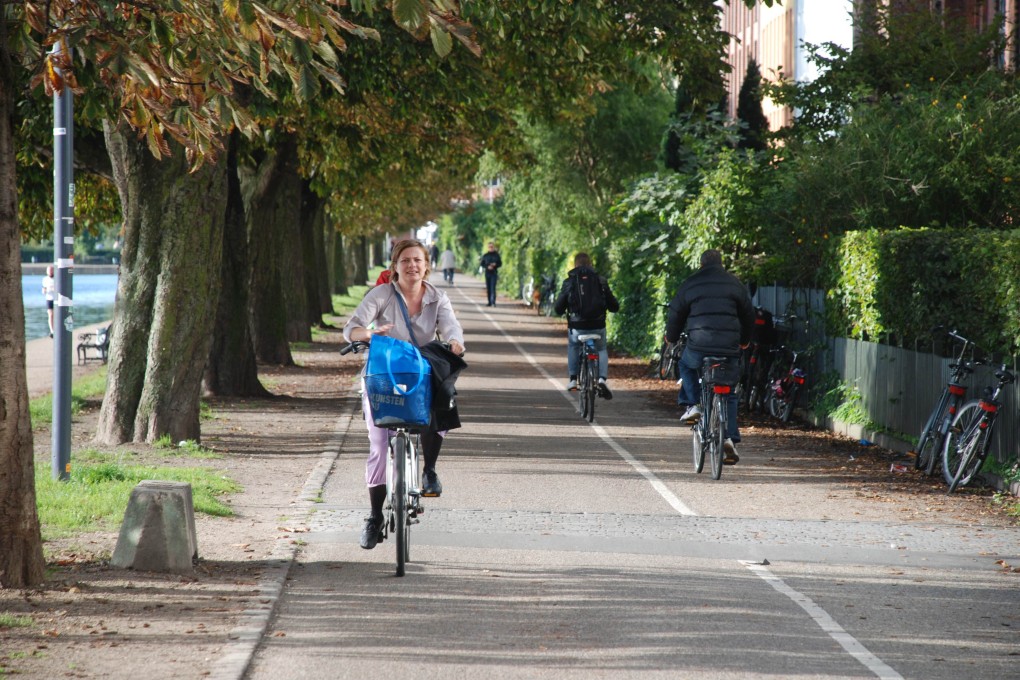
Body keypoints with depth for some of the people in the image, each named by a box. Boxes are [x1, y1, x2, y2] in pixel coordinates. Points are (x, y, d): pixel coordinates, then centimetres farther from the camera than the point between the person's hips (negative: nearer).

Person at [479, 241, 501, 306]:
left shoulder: (496, 255, 4)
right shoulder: (485, 255, 9)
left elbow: (500, 263, 7)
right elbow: (482, 264, 7)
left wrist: (495, 265, -14)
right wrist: (487, 267, -12)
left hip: (494, 273, -3)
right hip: (487, 273, 3)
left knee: (493, 288, -13)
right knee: (488, 289, 4)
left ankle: (493, 302, -20)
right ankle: (489, 302, 11)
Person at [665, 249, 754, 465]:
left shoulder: (690, 284, 7)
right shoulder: (734, 283, 12)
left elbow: (675, 313, 13)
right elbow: (748, 314, 20)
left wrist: (671, 338, 31)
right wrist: (744, 340, 37)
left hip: (699, 346, -1)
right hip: (729, 348, 1)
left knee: (686, 365, 33)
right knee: (729, 394, 13)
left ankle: (692, 405, 16)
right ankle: (730, 438, 0)